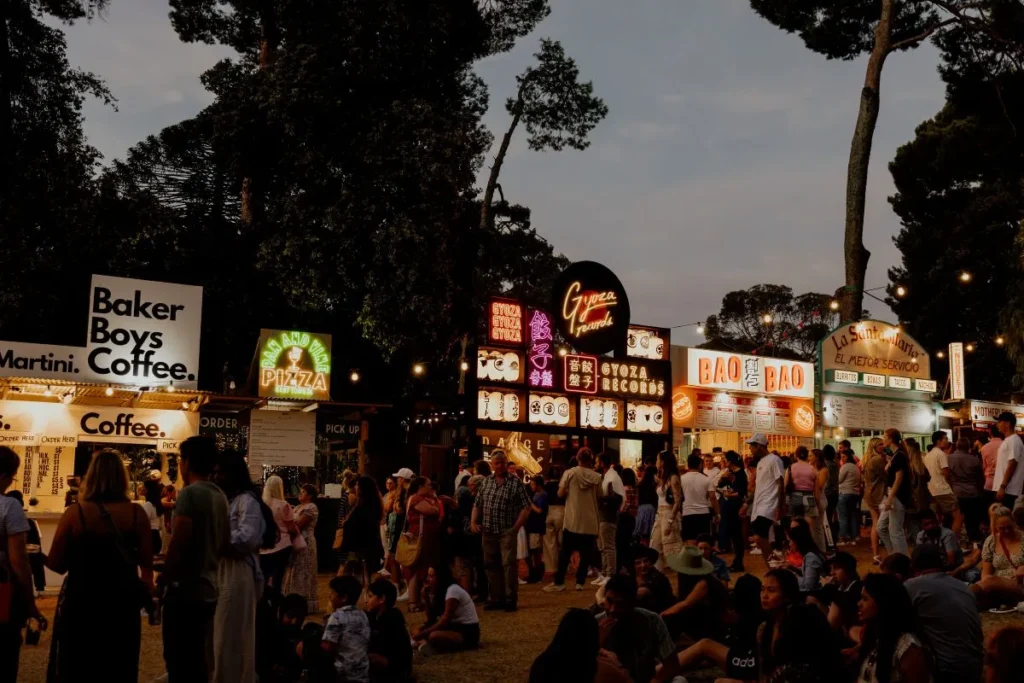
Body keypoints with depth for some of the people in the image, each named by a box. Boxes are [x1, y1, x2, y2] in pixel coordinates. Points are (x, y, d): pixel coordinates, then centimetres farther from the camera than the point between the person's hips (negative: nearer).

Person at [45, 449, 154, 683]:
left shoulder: (75, 512, -14)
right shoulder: (136, 513, -9)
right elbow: (147, 563, -3)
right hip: (122, 602, 1)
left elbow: (56, 564, -10)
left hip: (81, 601, -1)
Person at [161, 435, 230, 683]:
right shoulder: (220, 496, 9)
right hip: (207, 590, 8)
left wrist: (165, 577, -8)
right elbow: (224, 541, 16)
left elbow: (177, 542, -19)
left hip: (185, 590, -8)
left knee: (179, 661, 1)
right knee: (196, 658, 17)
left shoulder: (190, 493, -14)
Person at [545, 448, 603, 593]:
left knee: (565, 553, 7)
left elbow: (561, 493, -6)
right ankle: (580, 582, 8)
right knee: (585, 554, 9)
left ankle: (559, 583, 8)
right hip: (590, 521, 1)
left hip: (572, 520, -1)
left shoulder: (569, 473, -4)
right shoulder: (597, 477, -2)